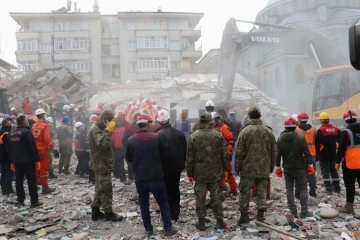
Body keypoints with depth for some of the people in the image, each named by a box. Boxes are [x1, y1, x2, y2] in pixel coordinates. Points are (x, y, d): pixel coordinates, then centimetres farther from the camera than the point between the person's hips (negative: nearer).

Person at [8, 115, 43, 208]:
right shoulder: (26, 132, -13)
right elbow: (33, 147, -16)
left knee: (19, 181, 11)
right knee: (31, 181, -2)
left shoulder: (11, 133, 12)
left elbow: (9, 148, 17)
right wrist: (37, 160, -13)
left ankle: (20, 201, 14)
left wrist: (12, 161, 21)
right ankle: (34, 201, 0)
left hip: (17, 161, 7)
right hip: (28, 161, -7)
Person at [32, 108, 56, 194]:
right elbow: (47, 139, -22)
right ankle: (45, 187, 7)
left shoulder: (34, 126, 6)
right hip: (44, 149, -6)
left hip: (35, 150, 6)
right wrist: (52, 147, -14)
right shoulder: (45, 125, -14)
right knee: (44, 169, 1)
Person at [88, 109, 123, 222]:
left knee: (100, 188, 17)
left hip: (100, 164, 11)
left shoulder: (99, 128, 13)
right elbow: (102, 144, -34)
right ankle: (108, 213, 8)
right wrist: (109, 132, -33)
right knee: (106, 189, -2)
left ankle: (96, 212, 25)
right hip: (102, 165, -11)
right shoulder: (96, 130, -19)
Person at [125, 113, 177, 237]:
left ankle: (149, 230, 20)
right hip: (156, 177, -1)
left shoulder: (131, 140, -6)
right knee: (163, 203, 11)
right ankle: (168, 228, 17)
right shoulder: (156, 137, -11)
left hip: (140, 179, 2)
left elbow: (128, 159, 7)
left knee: (144, 205, 13)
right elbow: (163, 156, 0)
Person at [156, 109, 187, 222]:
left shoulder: (158, 136, -20)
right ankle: (176, 211, 36)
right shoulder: (179, 133, -5)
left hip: (165, 168, -5)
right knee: (175, 188, 22)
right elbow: (185, 150, 3)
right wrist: (182, 163, 14)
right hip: (178, 166, 5)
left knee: (168, 191, 10)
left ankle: (172, 214, 15)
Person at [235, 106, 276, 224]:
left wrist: (237, 167, 2)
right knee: (262, 191, 13)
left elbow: (239, 152, -9)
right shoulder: (269, 131, 2)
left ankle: (244, 215, 14)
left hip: (248, 168, -3)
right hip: (264, 169, 3)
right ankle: (261, 213, 16)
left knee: (245, 192, 7)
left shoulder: (245, 131, -11)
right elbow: (274, 152, 8)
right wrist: (271, 166, 18)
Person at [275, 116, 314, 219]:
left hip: (287, 168, 3)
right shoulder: (300, 137, -12)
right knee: (303, 189, 7)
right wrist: (310, 165, -2)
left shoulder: (280, 138, -2)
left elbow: (278, 154, 2)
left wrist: (278, 167, 10)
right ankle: (304, 212, 8)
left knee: (289, 190, 9)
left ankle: (293, 212, 11)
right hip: (300, 168, -3)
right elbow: (307, 152, -12)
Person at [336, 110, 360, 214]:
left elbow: (341, 149, -14)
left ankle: (349, 207, 10)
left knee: (350, 186, 4)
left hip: (350, 164, -5)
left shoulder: (346, 132, -12)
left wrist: (338, 162, -5)